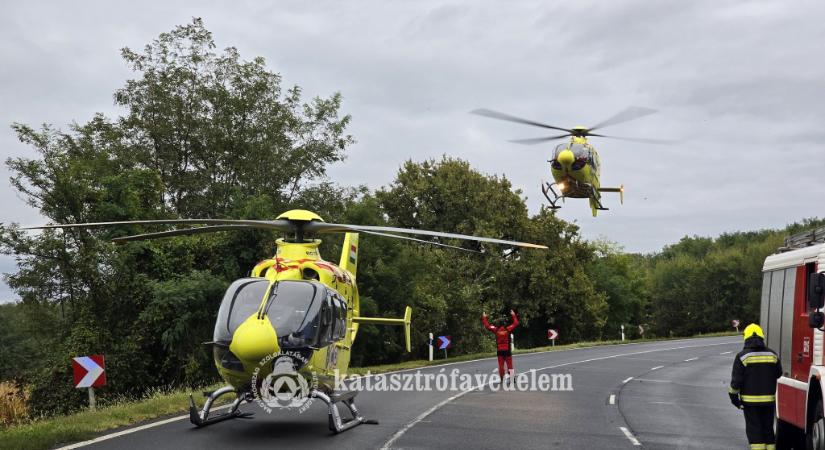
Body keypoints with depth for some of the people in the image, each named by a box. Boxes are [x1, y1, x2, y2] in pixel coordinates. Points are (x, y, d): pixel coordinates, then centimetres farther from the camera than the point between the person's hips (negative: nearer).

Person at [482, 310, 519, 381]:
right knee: (509, 365, 4)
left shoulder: (496, 330, -3)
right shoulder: (508, 329, -4)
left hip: (500, 350, 1)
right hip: (507, 350, -1)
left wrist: (484, 318, 18)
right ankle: (511, 378, 0)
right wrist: (513, 315, 20)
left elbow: (487, 326, 7)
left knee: (501, 365, 6)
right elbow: (516, 323, 8)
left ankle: (502, 379, 6)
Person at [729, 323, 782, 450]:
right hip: (769, 400, 4)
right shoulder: (773, 355, 3)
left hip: (750, 401, -4)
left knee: (754, 430, -1)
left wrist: (734, 397, -1)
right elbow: (779, 375, 13)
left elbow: (736, 380, -9)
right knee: (768, 429, 14)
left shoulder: (742, 356, -9)